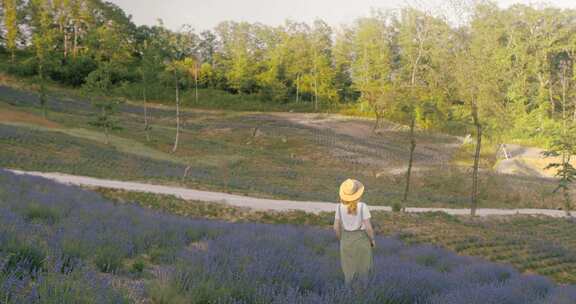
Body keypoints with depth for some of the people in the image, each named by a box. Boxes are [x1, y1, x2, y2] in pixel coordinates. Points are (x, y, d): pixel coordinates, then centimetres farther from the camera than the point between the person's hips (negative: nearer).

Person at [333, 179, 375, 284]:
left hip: (347, 240, 3)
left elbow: (336, 227, -6)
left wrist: (342, 240, 13)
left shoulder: (340, 207, -13)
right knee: (363, 270, 18)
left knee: (349, 271, 20)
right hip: (361, 240, -3)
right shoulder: (363, 207, -23)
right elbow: (368, 228, -21)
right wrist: (372, 240, -1)